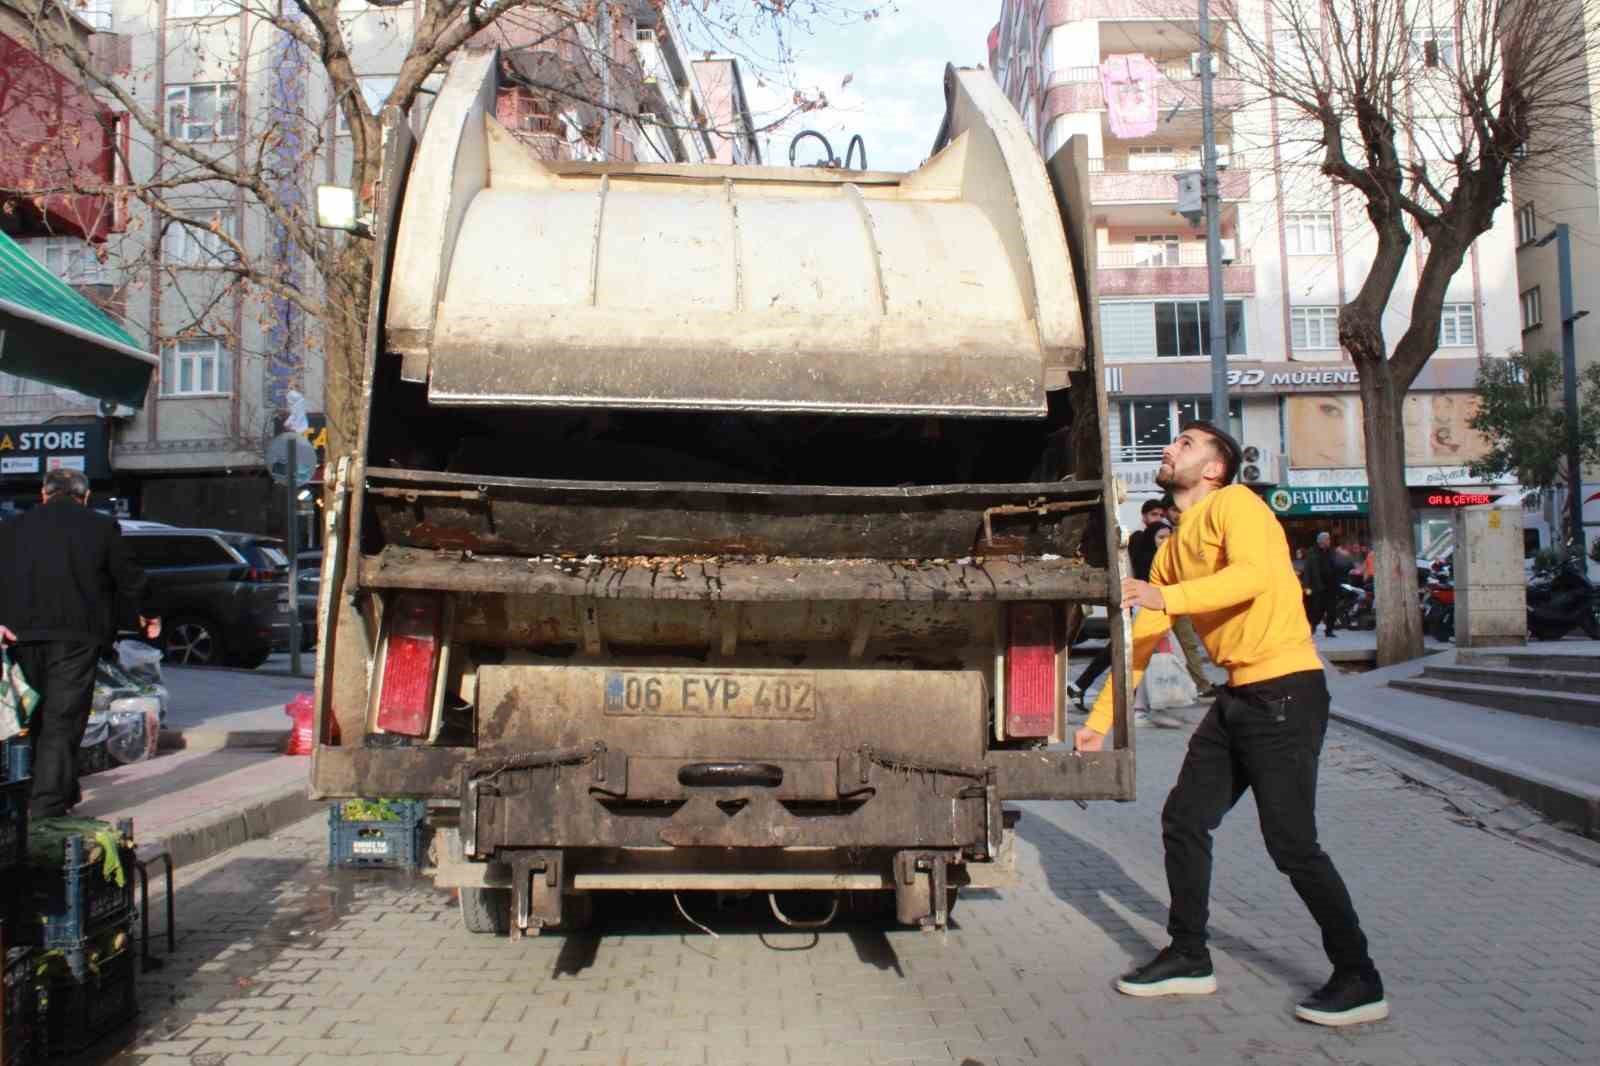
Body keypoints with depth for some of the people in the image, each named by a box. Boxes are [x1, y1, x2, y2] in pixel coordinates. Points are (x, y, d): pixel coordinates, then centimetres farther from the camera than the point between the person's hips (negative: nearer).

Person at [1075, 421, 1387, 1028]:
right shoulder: (1173, 549, 16)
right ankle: (1189, 958, 25)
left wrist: (1163, 597, -34)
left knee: (1292, 844, -6)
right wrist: (1099, 720, 14)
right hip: (1238, 697, 9)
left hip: (1287, 688, -9)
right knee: (1183, 821, 11)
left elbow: (1253, 575, -28)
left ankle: (1359, 981, 11)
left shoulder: (1234, 503, -8)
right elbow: (1139, 643, 16)